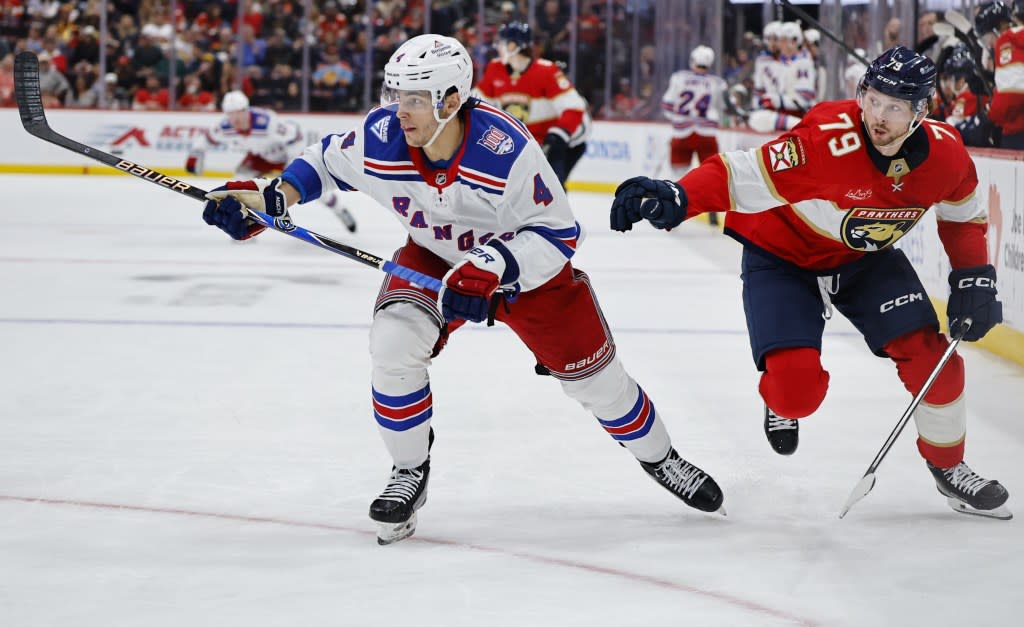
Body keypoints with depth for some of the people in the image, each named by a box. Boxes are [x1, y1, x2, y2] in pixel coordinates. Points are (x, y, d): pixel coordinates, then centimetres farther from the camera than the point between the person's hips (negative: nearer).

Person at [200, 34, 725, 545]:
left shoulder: (507, 150, -36)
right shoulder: (380, 140, -26)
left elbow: (557, 234, -26)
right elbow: (327, 159, -3)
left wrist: (492, 267, -40)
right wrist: (273, 198, -19)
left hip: (523, 261, -2)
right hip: (433, 257, 2)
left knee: (593, 374, 4)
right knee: (394, 341, -24)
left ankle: (659, 458, 33)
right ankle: (410, 472, -2)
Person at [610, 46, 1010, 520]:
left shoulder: (944, 153, -18)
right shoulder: (830, 139, -36)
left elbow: (963, 214, 4)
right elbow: (745, 176, -40)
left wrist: (975, 282, -2)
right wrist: (674, 198, -56)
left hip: (867, 258, 5)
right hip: (782, 255, -4)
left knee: (931, 360, -7)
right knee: (797, 388, -20)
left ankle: (949, 468, 20)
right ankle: (782, 402, 21)